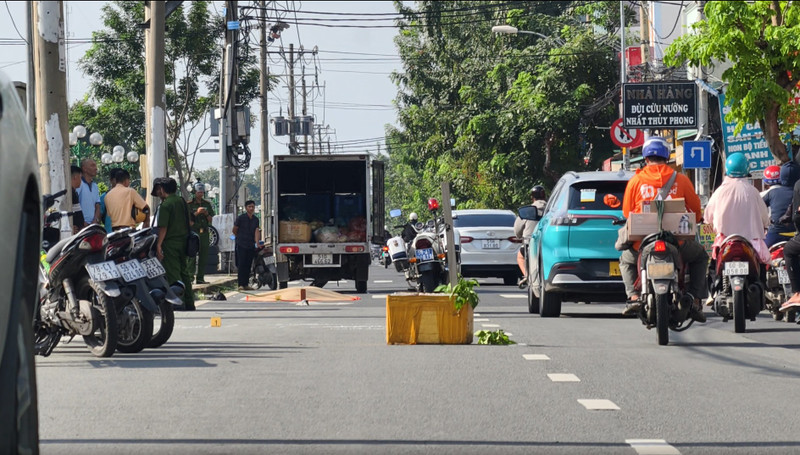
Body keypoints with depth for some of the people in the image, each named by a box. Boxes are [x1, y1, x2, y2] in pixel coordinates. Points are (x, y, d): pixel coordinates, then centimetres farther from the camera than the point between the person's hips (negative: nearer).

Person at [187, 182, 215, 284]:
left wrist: (206, 214, -4)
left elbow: (211, 220, 16)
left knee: (203, 256, 3)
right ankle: (190, 277, -13)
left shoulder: (207, 204, 15)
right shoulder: (189, 204, 1)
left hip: (204, 233, 5)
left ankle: (200, 278, 6)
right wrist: (197, 213, -15)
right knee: (192, 256, -11)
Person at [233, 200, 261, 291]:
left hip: (251, 246, 4)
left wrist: (257, 242, -14)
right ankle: (241, 284, -9)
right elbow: (234, 230, 4)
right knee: (241, 265, -8)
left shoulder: (255, 219, 8)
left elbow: (257, 231, 0)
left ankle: (246, 284, 10)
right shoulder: (241, 218, -4)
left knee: (248, 265, 5)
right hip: (241, 245, -4)